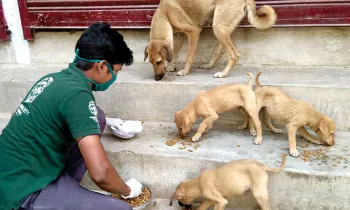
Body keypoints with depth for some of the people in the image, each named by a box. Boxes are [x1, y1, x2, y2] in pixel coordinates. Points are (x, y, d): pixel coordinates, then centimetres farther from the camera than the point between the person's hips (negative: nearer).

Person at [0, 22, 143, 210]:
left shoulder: (54, 78, 2)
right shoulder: (78, 95, -24)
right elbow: (100, 174, -28)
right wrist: (128, 190, -9)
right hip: (22, 194, -9)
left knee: (97, 118, 7)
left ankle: (64, 189, 12)